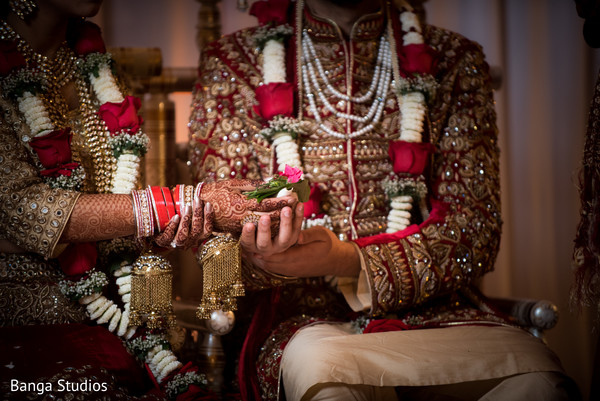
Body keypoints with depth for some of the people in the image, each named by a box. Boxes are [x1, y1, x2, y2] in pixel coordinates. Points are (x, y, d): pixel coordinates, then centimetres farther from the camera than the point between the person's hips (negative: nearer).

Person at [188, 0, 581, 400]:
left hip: (429, 308, 2)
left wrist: (350, 263, -19)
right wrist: (261, 258, -22)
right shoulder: (231, 61, 9)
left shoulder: (455, 60, 11)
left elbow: (475, 225, -1)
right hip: (301, 313, -1)